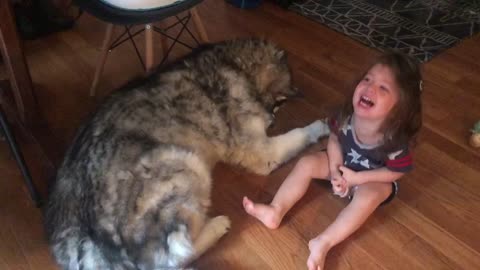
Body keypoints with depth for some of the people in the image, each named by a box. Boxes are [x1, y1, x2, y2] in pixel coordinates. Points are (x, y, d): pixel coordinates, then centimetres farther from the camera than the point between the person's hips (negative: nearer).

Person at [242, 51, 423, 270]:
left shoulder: (395, 139, -35)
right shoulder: (347, 116, -27)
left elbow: (397, 172, -20)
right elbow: (334, 139, -8)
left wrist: (358, 178, -24)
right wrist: (335, 171, -18)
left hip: (375, 180, -4)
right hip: (344, 164, 5)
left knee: (367, 197, -34)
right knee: (306, 163, -10)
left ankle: (323, 243, -32)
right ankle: (276, 211, -11)